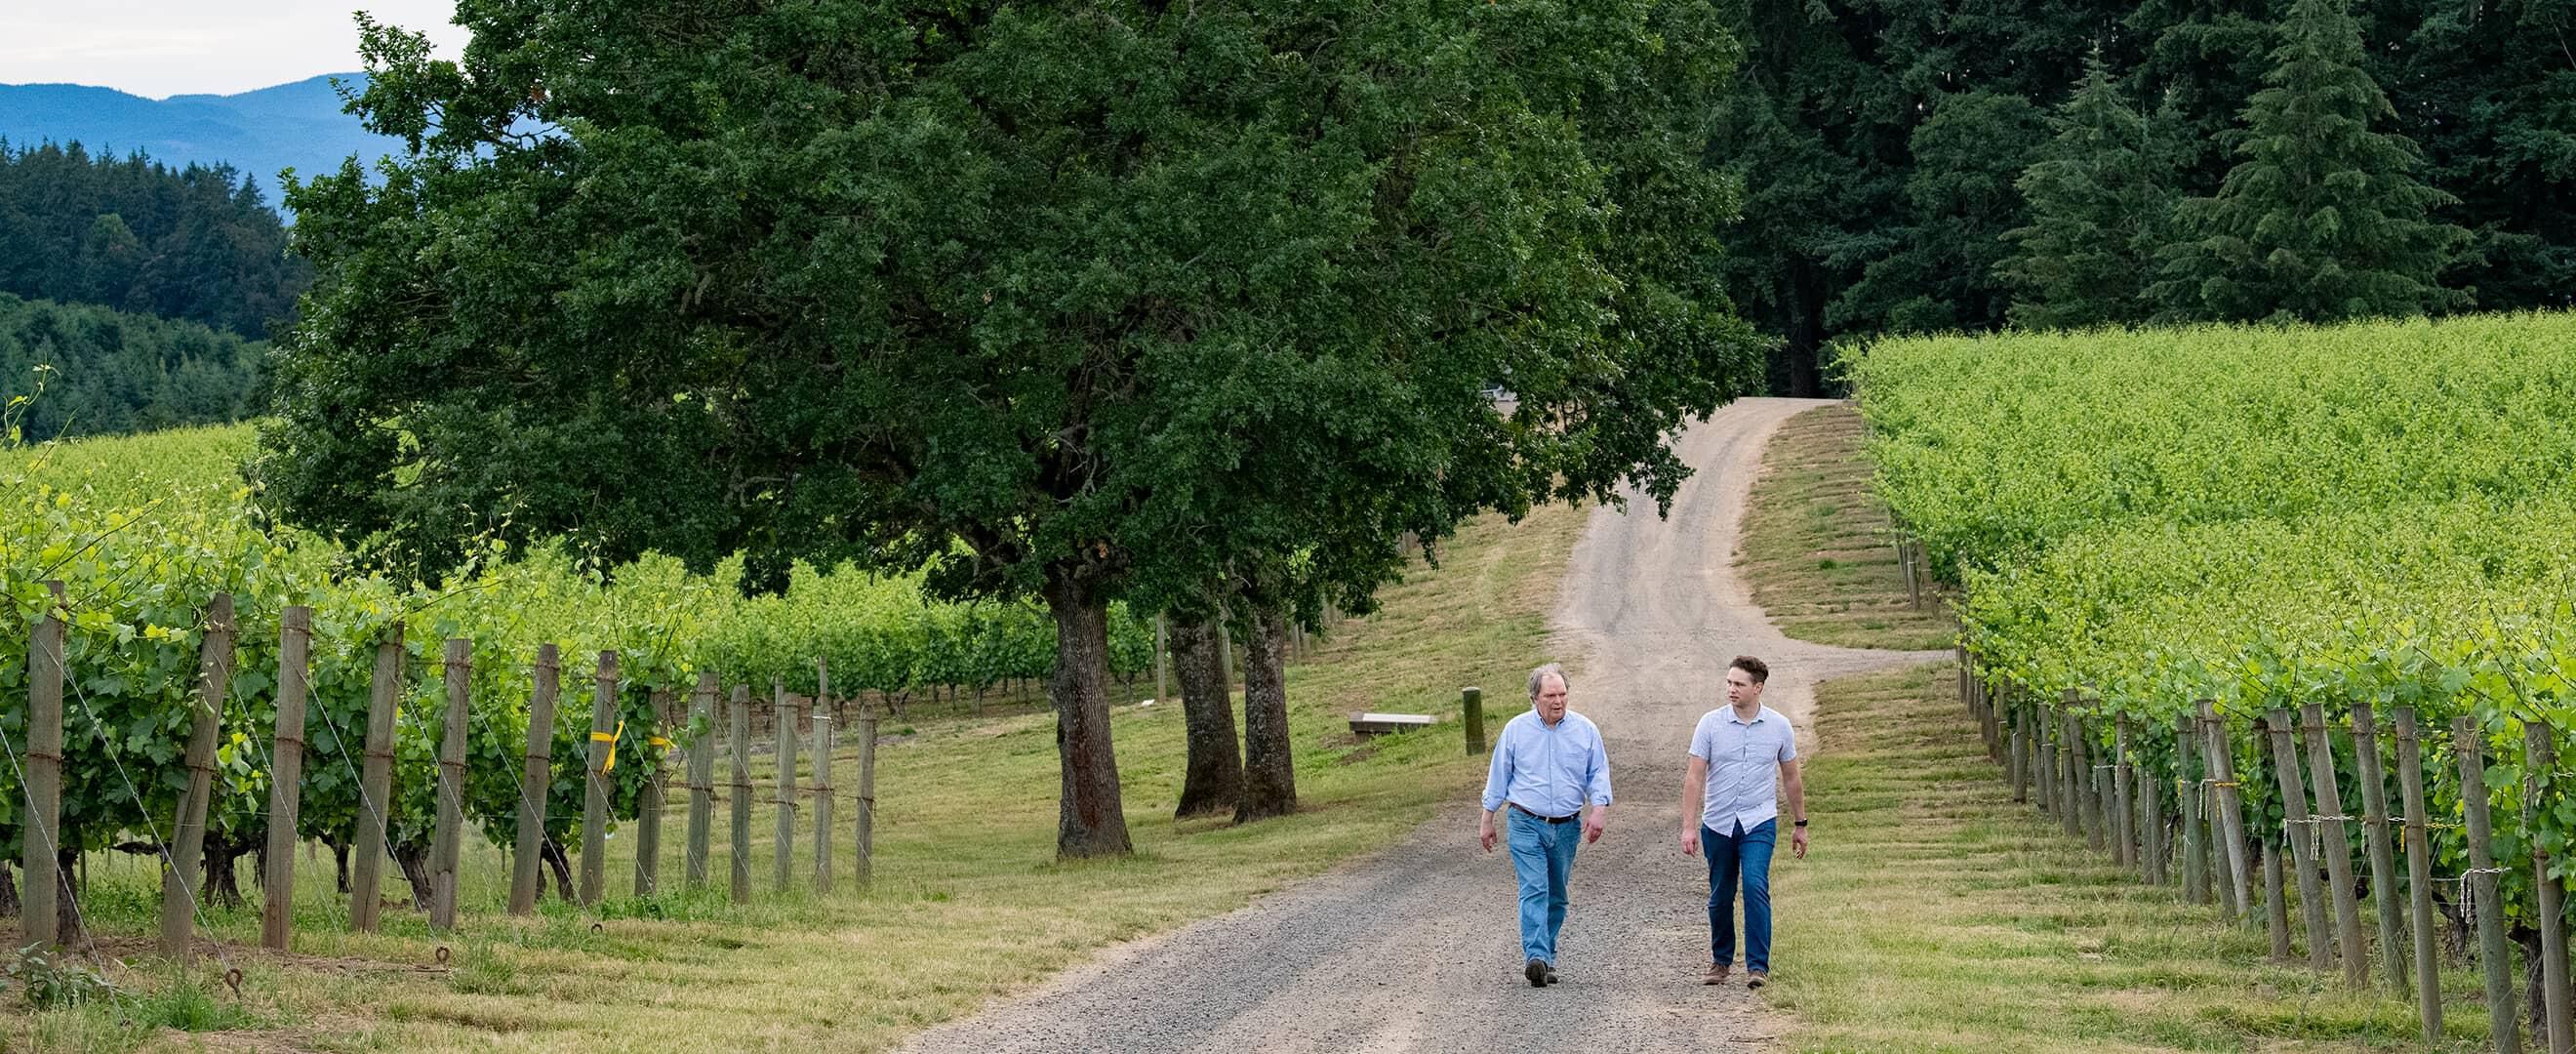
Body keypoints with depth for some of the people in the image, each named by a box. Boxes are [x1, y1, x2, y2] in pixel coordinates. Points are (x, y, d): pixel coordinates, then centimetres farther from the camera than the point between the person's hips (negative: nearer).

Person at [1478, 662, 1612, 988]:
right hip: (1527, 824, -3)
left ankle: (1546, 957, 21)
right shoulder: (1516, 730, 0)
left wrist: (1600, 808, -13)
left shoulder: (1584, 729, 2)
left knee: (1556, 897, 10)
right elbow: (1499, 775, 7)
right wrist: (1487, 820, 10)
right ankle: (1537, 958, -27)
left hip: (1566, 827, 3)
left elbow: (1598, 772, 5)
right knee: (1534, 891, -16)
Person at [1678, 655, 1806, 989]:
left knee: (1755, 886, -18)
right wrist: (1688, 826, -11)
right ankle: (1721, 961, 27)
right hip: (1718, 823, 1)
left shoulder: (1779, 726, 0)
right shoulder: (1710, 723, -4)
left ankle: (1758, 965, -15)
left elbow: (1791, 778, 11)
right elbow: (1694, 778, -4)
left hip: (1759, 823, -1)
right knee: (1720, 897, 9)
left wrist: (1800, 825, 15)